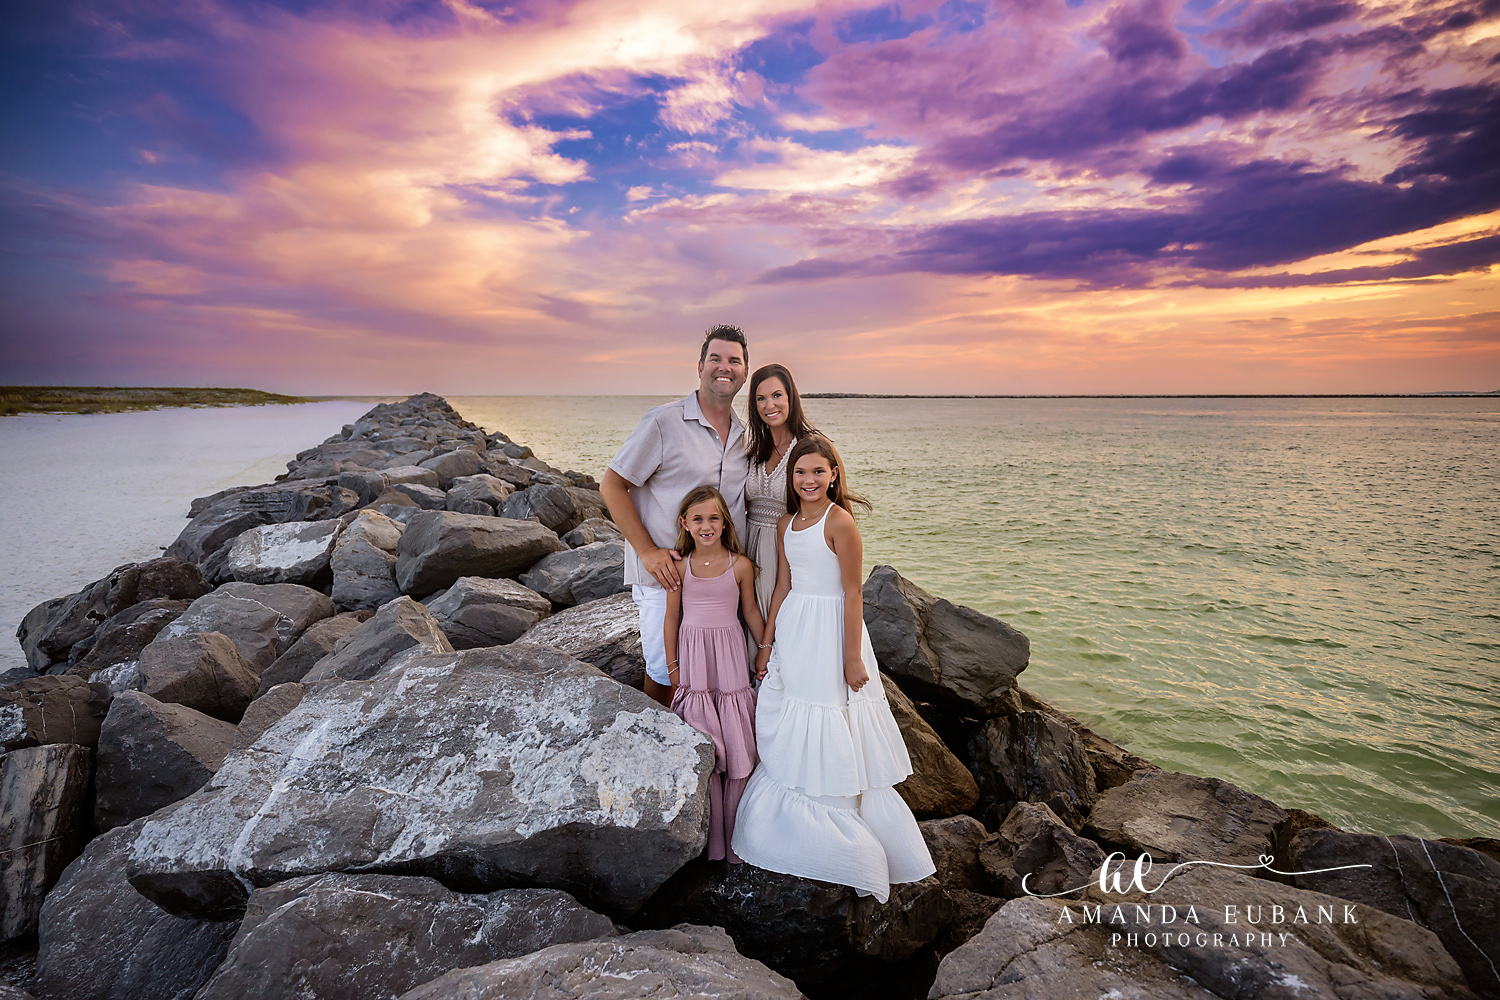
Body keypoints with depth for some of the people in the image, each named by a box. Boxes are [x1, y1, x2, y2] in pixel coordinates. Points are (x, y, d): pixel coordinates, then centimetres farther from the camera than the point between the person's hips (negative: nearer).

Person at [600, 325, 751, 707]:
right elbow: (611, 486, -9)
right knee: (665, 673, 3)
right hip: (666, 575, -5)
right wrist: (648, 551, -16)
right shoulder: (663, 422, -10)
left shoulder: (744, 435, 9)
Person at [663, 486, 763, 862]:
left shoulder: (740, 565, -4)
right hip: (693, 665, 0)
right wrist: (672, 665, 5)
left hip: (730, 661, 0)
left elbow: (750, 612, 6)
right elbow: (672, 617, 5)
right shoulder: (680, 566, -1)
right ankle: (710, 836, 18)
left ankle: (736, 834, 19)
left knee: (737, 746, 3)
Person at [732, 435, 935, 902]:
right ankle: (796, 831, 34)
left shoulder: (839, 521, -14)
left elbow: (853, 594, -14)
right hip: (793, 633, 7)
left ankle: (847, 850, 21)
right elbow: (782, 587, 11)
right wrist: (766, 644, 11)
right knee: (788, 738, 14)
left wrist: (852, 658, -15)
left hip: (832, 632, -7)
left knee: (831, 745, 3)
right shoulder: (786, 524, 7)